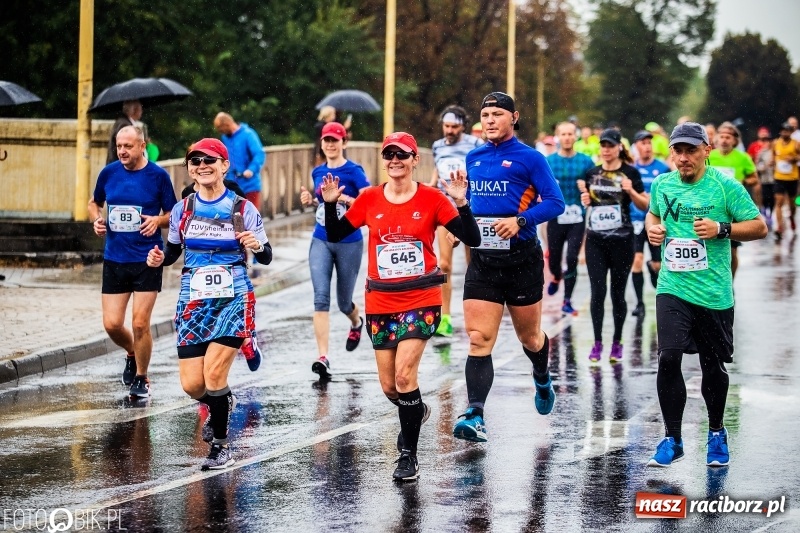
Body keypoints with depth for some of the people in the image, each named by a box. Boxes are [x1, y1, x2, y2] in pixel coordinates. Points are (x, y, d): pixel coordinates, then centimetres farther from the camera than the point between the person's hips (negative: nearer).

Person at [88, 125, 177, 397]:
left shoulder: (158, 175, -5)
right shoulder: (108, 173, 3)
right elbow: (94, 203, 20)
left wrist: (158, 220, -18)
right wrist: (97, 220, -1)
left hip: (147, 260, -3)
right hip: (114, 259, 3)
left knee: (140, 324, -6)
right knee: (112, 324, -1)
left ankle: (141, 378, 14)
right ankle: (132, 354, 32)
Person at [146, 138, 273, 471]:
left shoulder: (242, 209, -3)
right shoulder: (183, 209, 4)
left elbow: (266, 258, 0)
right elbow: (173, 251, 16)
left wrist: (257, 247, -23)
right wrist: (159, 258, -6)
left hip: (233, 300, -3)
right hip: (193, 303, 3)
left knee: (213, 374, -16)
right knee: (192, 385, -2)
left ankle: (221, 446, 3)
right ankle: (222, 404, 35)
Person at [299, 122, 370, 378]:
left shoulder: (354, 171, -9)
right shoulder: (318, 172, 8)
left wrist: (345, 198, -28)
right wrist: (309, 199, 4)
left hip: (349, 243, -4)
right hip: (321, 241, 4)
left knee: (343, 301, 10)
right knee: (321, 297, -12)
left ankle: (357, 322, 48)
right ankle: (322, 357, -15)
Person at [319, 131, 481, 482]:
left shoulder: (432, 199, -4)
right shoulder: (369, 199, 3)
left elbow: (472, 239, -6)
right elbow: (335, 236, 10)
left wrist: (461, 202, -19)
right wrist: (330, 204, -5)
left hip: (421, 301, -3)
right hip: (380, 302, 4)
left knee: (404, 375, -17)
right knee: (389, 386, 8)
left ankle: (409, 456, -6)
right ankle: (415, 412, 44)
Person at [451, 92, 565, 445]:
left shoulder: (529, 158, -5)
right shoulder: (473, 159, 11)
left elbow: (555, 202, -10)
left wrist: (519, 220, -23)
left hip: (521, 259, -3)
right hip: (482, 260, 3)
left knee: (529, 336, 13)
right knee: (479, 340, -10)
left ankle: (542, 381, 46)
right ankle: (474, 416, -19)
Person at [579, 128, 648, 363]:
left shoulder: (630, 173, -3)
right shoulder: (592, 173, 7)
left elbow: (645, 205, -1)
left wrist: (631, 191, -18)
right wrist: (585, 200, -2)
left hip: (621, 240, -3)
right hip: (595, 239, 3)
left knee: (617, 292, 4)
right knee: (597, 291, -2)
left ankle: (617, 343, 16)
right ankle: (597, 343, 4)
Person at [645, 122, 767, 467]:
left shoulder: (726, 186, -6)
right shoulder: (662, 185, 5)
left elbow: (759, 227, -4)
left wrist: (721, 229, -18)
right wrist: (652, 228, 3)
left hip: (714, 293, -2)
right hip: (672, 288, 2)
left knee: (713, 367, 8)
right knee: (668, 358, -14)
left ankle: (717, 433, 32)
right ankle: (672, 439, -3)